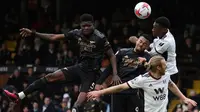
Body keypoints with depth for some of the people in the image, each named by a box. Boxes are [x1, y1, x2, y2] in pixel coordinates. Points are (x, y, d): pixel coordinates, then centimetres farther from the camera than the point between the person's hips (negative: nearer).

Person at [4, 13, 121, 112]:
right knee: (51, 76, -6)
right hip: (80, 67, 5)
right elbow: (54, 37, 4)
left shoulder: (100, 38, -16)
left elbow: (112, 55, -8)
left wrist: (115, 74, -18)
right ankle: (19, 96, -6)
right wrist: (33, 33, 1)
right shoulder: (77, 33, -1)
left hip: (91, 72, -5)